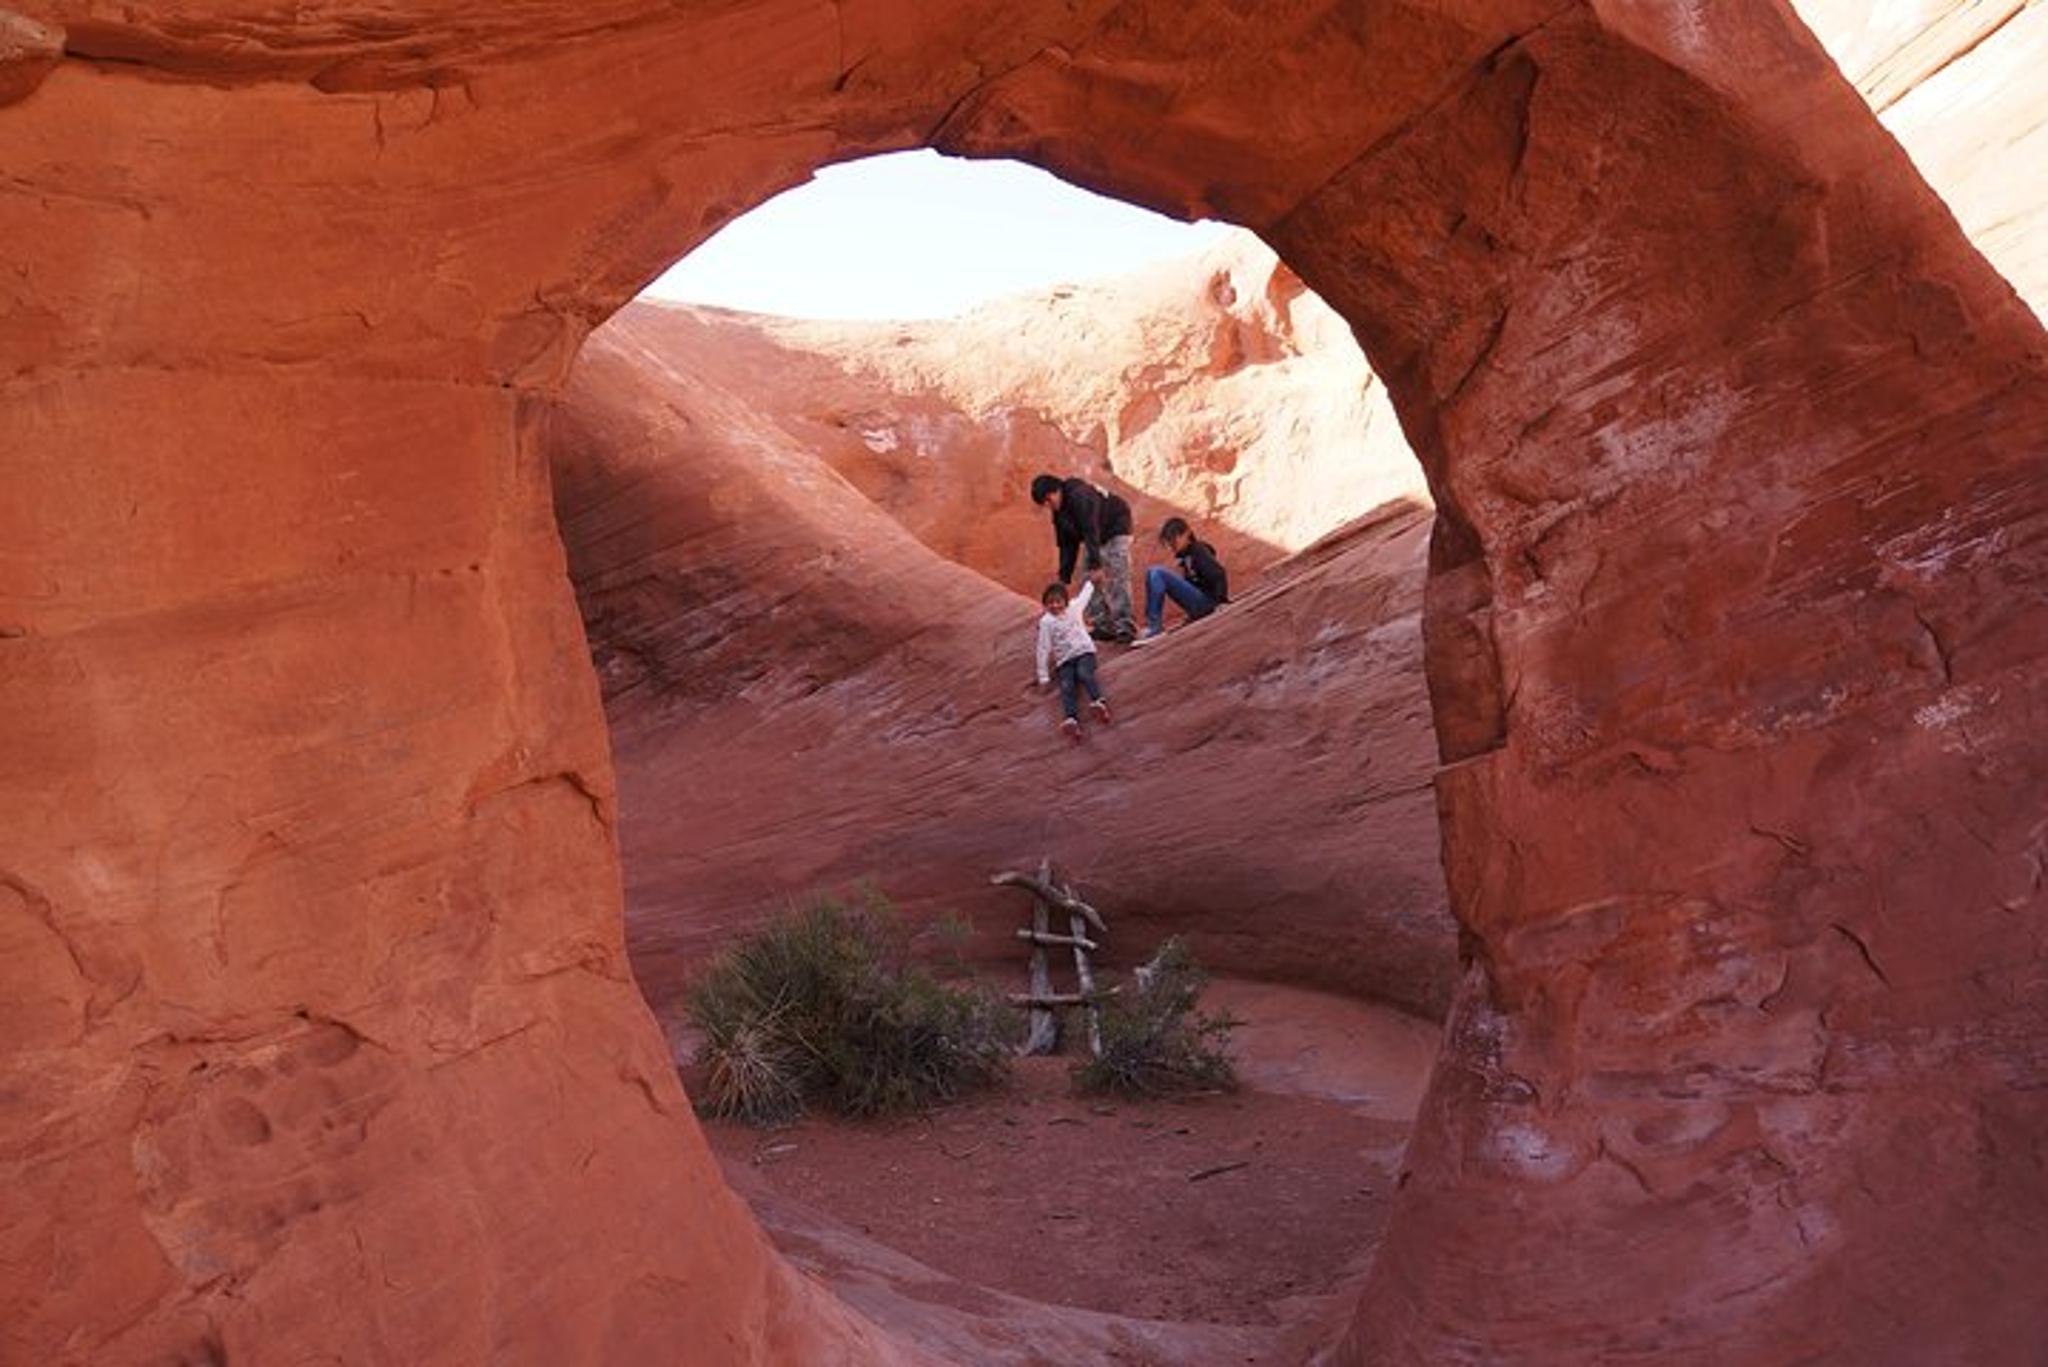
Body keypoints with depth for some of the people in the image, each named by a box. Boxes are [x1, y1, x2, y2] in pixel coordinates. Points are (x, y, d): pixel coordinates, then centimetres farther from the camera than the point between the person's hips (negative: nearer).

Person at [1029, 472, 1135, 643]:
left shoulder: (1080, 496, -28)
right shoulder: (1059, 513, 1)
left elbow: (1091, 531, -34)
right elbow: (1067, 545, 7)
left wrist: (1094, 564, -39)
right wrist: (1064, 576, 3)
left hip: (1117, 531, -9)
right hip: (1099, 540, 9)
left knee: (1117, 579, -17)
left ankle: (1125, 627, -18)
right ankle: (1104, 625, 9)